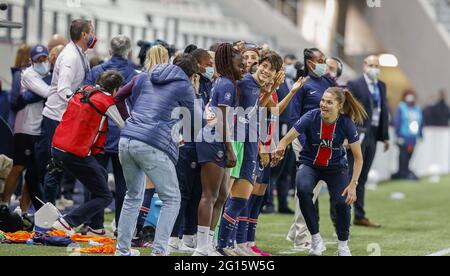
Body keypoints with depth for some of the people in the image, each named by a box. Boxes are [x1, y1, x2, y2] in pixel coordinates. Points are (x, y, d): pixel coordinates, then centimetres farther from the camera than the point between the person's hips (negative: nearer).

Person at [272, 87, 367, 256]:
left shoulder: (346, 124, -20)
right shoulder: (311, 117, -22)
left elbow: (358, 157, -12)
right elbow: (288, 138, -22)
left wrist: (353, 184, -20)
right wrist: (279, 149, -46)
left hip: (335, 166, 0)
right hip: (309, 164, 0)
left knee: (342, 202, -19)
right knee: (303, 189, -31)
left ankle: (343, 245, 10)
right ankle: (316, 239, -17)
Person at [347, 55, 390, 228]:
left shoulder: (381, 86, 14)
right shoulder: (355, 85, -6)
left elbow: (384, 111, 16)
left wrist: (385, 136, 13)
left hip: (372, 136, 7)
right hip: (357, 136, -7)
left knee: (362, 178, 11)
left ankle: (360, 216, 14)